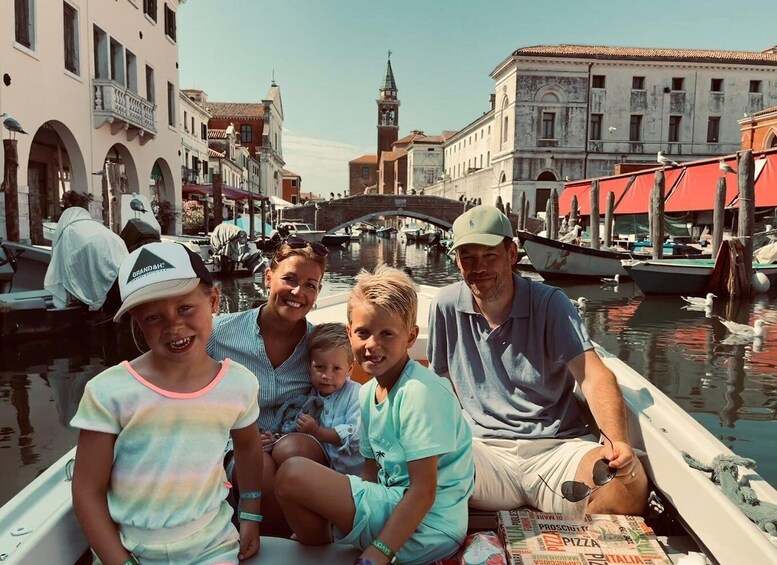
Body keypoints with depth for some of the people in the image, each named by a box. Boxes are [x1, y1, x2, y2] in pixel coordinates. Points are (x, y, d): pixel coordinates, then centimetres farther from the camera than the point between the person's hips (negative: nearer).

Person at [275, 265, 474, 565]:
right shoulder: (368, 392, 6)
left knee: (293, 474, -18)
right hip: (393, 504, 9)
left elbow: (424, 490, -21)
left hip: (426, 527, -9)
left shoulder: (420, 391, -20)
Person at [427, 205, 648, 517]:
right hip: (483, 449, 0)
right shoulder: (446, 306, 2)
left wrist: (618, 442, -30)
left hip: (557, 447, 0)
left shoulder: (550, 303, -2)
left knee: (632, 483, -29)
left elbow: (594, 377, -12)